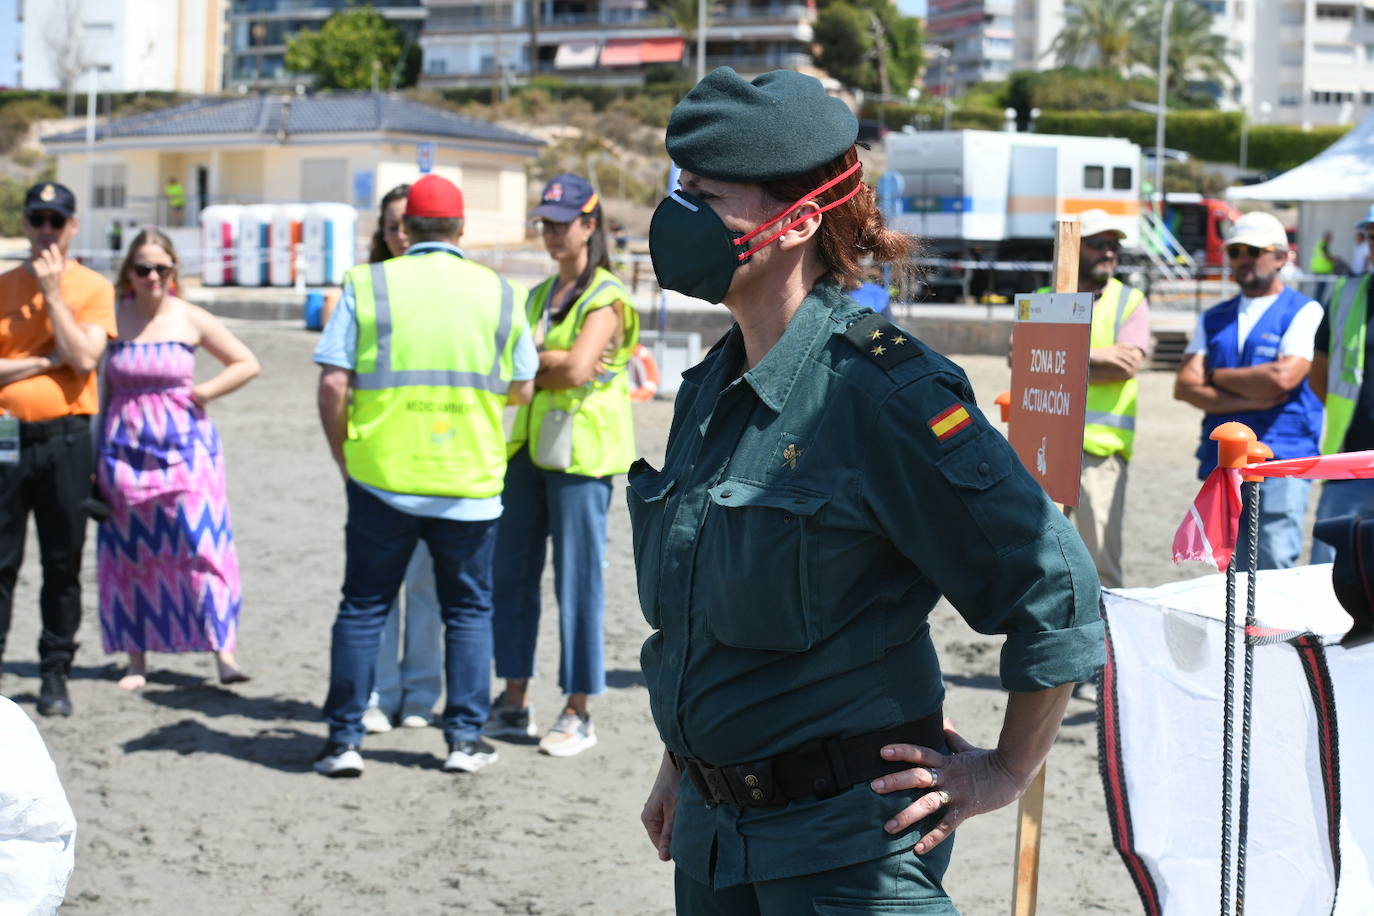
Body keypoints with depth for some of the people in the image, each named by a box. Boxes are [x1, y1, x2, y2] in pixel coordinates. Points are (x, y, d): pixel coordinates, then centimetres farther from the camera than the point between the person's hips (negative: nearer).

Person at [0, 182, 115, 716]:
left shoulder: (92, 288, 2)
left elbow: (85, 358, -12)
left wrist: (52, 291, -10)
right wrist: (47, 360, -9)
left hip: (64, 437, -1)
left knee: (63, 565, 5)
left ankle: (55, 675, 14)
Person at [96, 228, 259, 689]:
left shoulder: (191, 319, 1)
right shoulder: (114, 319, 3)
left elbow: (247, 364, 7)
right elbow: (105, 387, 8)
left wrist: (202, 392, -4)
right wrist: (97, 453, 5)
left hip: (185, 448, -2)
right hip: (126, 450, 2)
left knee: (201, 545, -8)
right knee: (130, 555, 4)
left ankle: (224, 651, -7)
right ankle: (136, 660, 12)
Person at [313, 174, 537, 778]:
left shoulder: (366, 285, -2)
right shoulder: (500, 293, 4)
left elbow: (333, 384, -6)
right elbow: (522, 390, 10)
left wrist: (343, 458, 7)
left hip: (381, 478, -1)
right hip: (469, 483, 1)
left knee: (364, 608, 9)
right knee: (468, 610, 13)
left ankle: (343, 739, 10)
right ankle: (465, 737, 14)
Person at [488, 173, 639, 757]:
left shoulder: (605, 299, -6)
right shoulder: (539, 295, 16)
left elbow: (576, 369, -20)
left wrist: (532, 366, -4)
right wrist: (554, 363, -12)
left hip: (580, 454, -8)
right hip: (528, 447, 8)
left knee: (578, 581, -3)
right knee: (511, 573, 8)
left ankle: (577, 714, 3)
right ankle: (515, 703, 17)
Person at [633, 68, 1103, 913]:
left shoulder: (883, 388, -17)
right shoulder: (711, 389, 7)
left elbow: (1055, 584, -15)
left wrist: (1004, 774, -9)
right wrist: (682, 769, 18)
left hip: (847, 842, -7)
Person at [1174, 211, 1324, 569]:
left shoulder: (1303, 312, 2)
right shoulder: (1213, 318, 17)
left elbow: (1282, 378, -13)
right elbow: (1185, 386, 4)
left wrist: (1218, 375, 0)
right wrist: (1248, 400, -9)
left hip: (1281, 461, -5)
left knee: (1274, 570, -12)